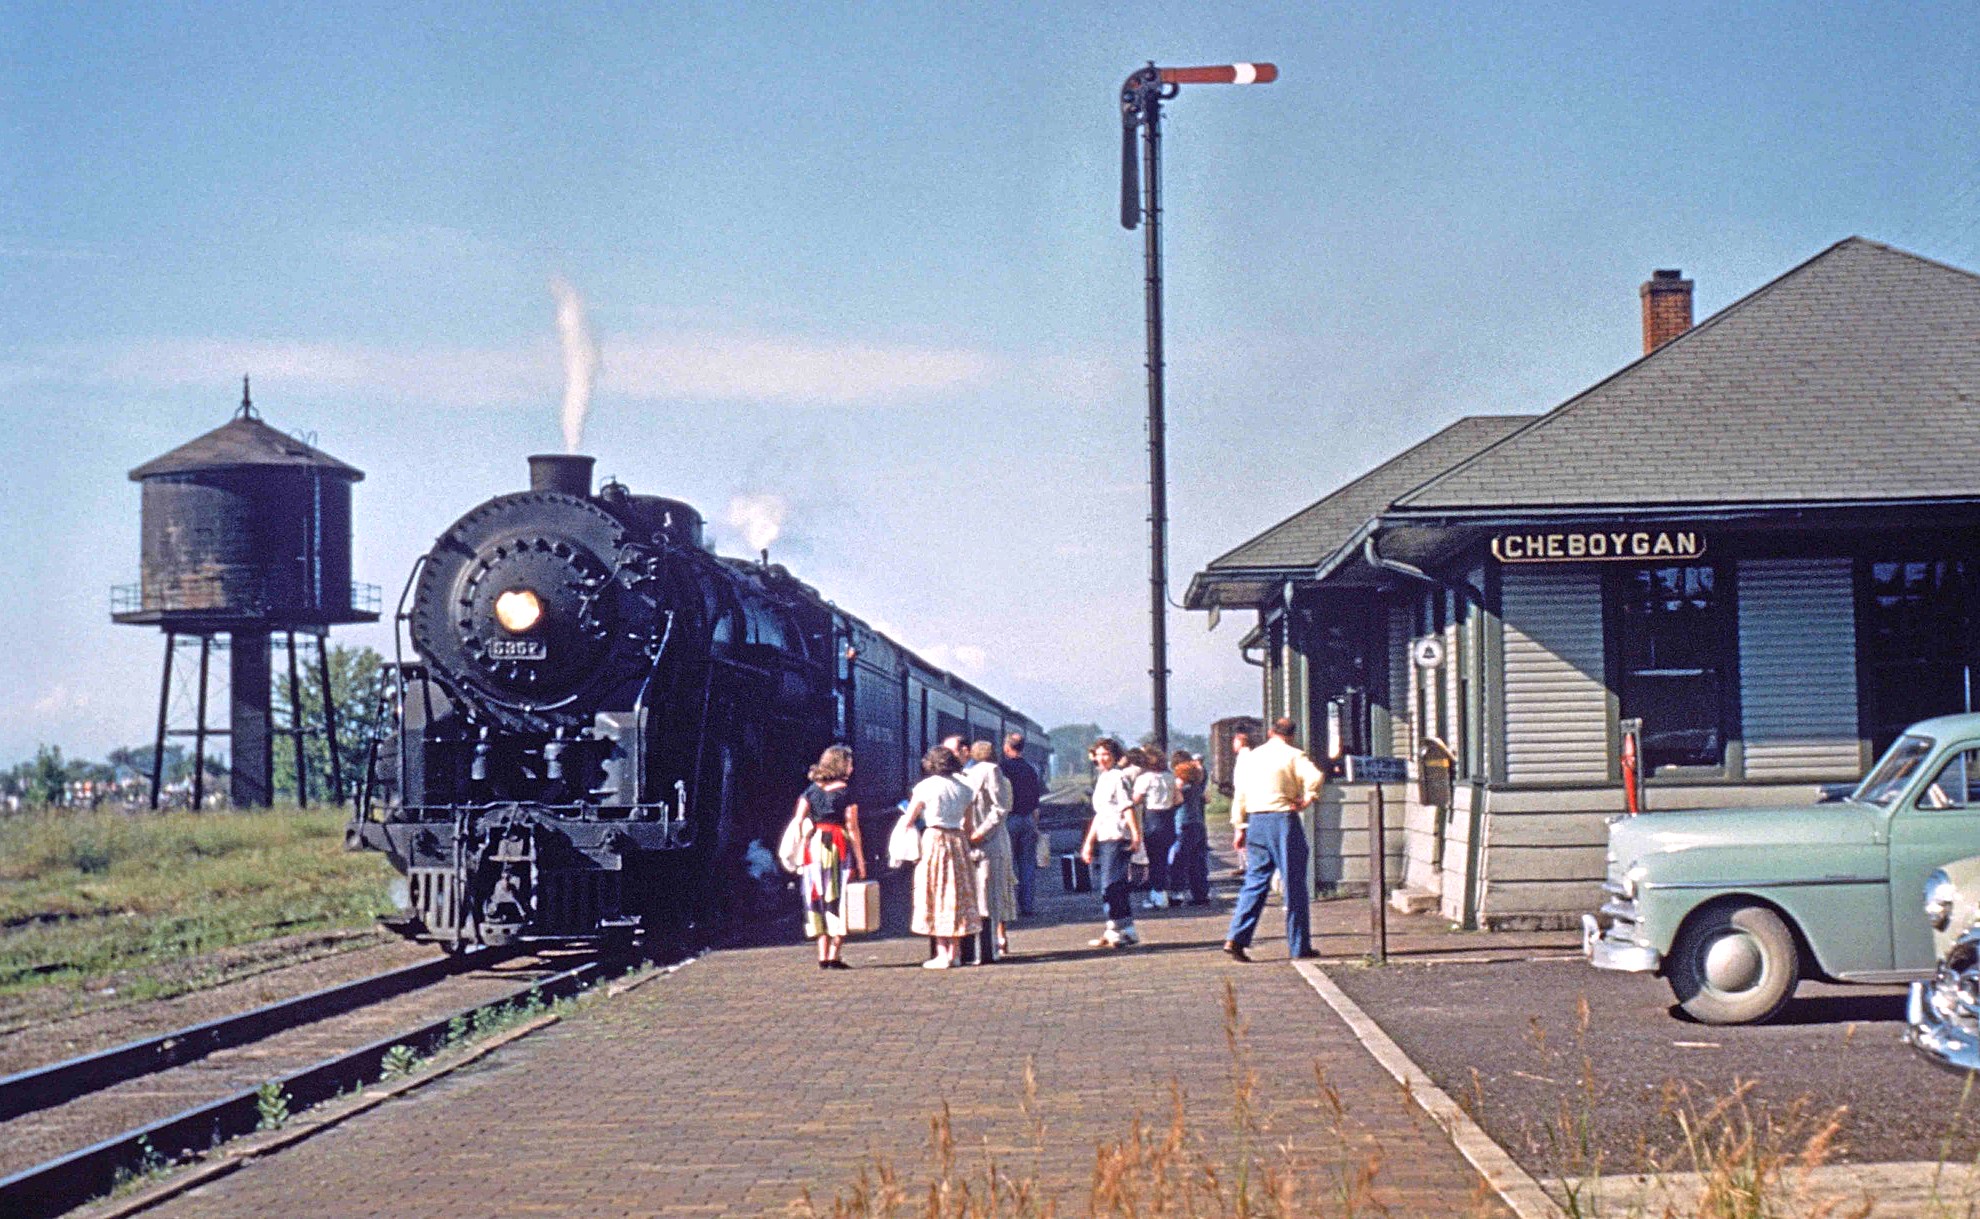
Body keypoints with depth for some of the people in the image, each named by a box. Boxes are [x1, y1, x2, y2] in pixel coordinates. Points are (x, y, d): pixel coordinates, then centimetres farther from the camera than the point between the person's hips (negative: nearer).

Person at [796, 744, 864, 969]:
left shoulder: (811, 791, 8)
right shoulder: (845, 793, -3)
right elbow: (852, 828, -5)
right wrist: (860, 861, -3)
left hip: (813, 846, 4)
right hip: (839, 847, -4)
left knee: (818, 899, 10)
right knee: (838, 900, 2)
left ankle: (822, 956, 7)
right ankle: (834, 956, -3)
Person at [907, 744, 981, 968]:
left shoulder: (925, 787, -5)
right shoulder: (964, 789, 7)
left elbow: (909, 819, -2)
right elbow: (968, 825, 10)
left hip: (932, 840, -4)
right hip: (958, 841, 4)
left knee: (935, 894, 1)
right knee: (957, 894, 11)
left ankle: (942, 954, -3)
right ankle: (955, 951, 13)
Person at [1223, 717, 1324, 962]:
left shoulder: (1251, 756, 13)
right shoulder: (1293, 755, -4)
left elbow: (1239, 793, 13)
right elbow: (1314, 777, -21)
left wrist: (1239, 827, 16)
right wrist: (1306, 800, -6)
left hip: (1256, 822, 5)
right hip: (1284, 820, -5)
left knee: (1255, 881, 9)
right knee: (1294, 884, 3)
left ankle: (1236, 938, -4)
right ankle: (1299, 946, 7)